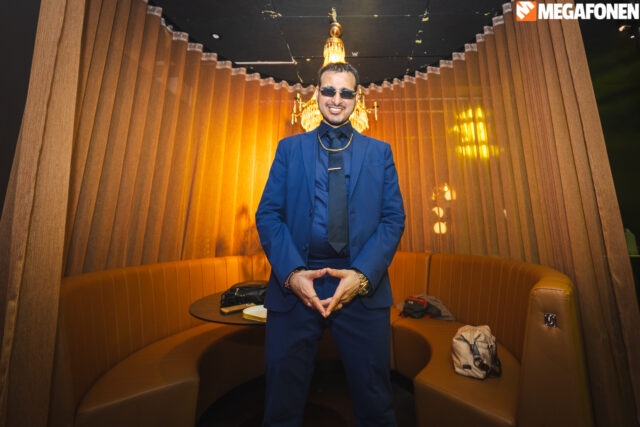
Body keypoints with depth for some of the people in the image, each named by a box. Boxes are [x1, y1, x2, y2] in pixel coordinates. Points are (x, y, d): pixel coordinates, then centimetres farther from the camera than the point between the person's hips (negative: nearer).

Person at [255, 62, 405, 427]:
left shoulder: (380, 152, 11)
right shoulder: (289, 148, 11)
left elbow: (394, 219, 2)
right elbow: (268, 215, 2)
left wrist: (362, 274, -12)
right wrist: (291, 272, -13)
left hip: (362, 287, 1)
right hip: (295, 286, 1)